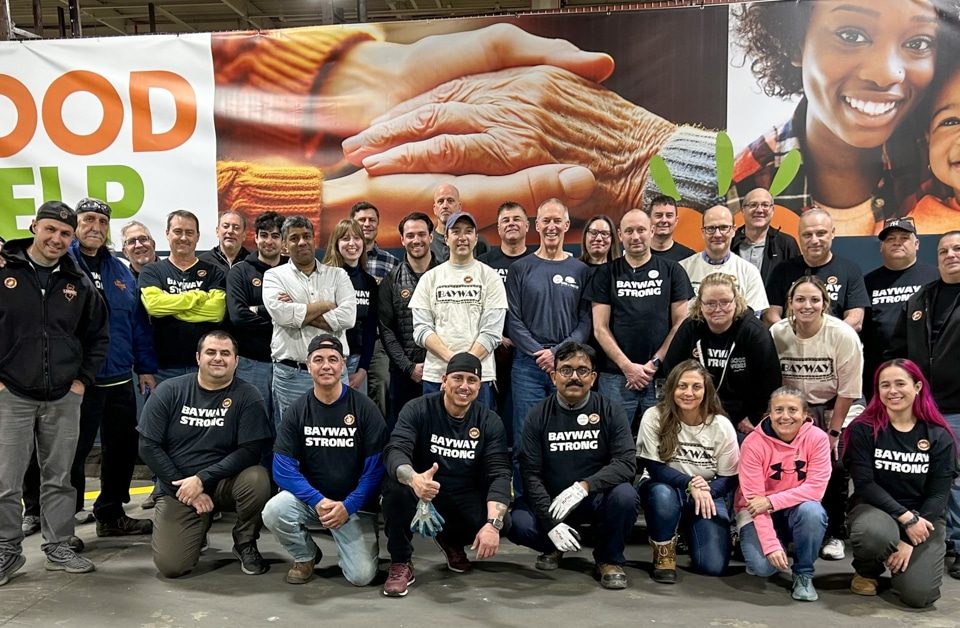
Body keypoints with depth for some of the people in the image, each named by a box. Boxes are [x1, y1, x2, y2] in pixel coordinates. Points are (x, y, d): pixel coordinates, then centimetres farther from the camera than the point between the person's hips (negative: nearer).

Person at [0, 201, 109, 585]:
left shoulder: (79, 282, 6)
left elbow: (98, 336, 13)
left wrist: (83, 380, 5)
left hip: (64, 398, 3)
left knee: (59, 478, 10)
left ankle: (58, 547, 21)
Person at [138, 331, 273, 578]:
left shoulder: (247, 396, -8)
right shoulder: (169, 391, -3)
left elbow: (251, 451, -14)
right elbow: (149, 446, -5)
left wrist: (202, 480, -21)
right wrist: (185, 489, -12)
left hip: (224, 483, -1)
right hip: (177, 488, 1)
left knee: (257, 479, -33)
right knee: (170, 566, -15)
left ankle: (245, 544, -3)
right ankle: (199, 527, 21)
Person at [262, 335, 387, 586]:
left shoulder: (365, 408, -8)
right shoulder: (297, 411, -2)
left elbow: (375, 468, -9)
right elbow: (283, 469, -8)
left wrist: (347, 506, -18)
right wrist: (317, 501, -21)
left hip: (354, 504, -2)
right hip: (309, 498, 2)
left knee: (361, 575, -17)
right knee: (273, 512, -28)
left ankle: (346, 542, 19)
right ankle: (306, 556, 3)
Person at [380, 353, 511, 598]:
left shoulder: (490, 421, -4)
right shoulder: (418, 410, -11)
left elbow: (499, 473, -13)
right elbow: (394, 451, -25)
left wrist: (493, 523, -30)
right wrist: (413, 479, -49)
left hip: (465, 501, 2)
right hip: (421, 500, -2)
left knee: (503, 523, -24)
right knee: (397, 485, -33)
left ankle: (452, 541, 12)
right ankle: (400, 564, -9)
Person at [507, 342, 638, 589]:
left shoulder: (611, 413, -4)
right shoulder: (538, 416, -3)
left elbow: (626, 462, -15)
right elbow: (530, 473, -8)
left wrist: (584, 486, -31)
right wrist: (551, 522, -19)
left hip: (598, 498, 0)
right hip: (550, 500, 1)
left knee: (625, 495, -31)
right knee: (518, 525, -27)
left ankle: (609, 559, -1)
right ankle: (554, 548, 10)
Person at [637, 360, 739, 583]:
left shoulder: (721, 425, -11)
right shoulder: (654, 417, -17)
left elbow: (729, 480, -6)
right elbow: (654, 468, -17)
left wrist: (706, 489, -26)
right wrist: (690, 483, -30)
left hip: (708, 493, 2)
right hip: (665, 489, -1)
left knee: (713, 565, -16)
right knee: (663, 494, -39)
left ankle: (689, 531, 20)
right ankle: (664, 553, -10)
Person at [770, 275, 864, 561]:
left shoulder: (844, 335, -21)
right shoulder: (777, 334, -15)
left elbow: (848, 391, -16)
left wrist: (833, 433, -14)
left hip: (839, 407, -1)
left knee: (835, 465, -15)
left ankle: (834, 534, 5)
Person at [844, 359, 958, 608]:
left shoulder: (939, 436, -2)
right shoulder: (863, 429, -7)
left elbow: (939, 494, -5)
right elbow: (864, 484, -11)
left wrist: (910, 542, -14)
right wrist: (906, 517, -22)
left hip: (924, 516, 2)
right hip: (875, 507, -1)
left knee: (918, 595, -18)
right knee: (876, 533, -38)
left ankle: (903, 558, 19)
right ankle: (867, 571, -1)